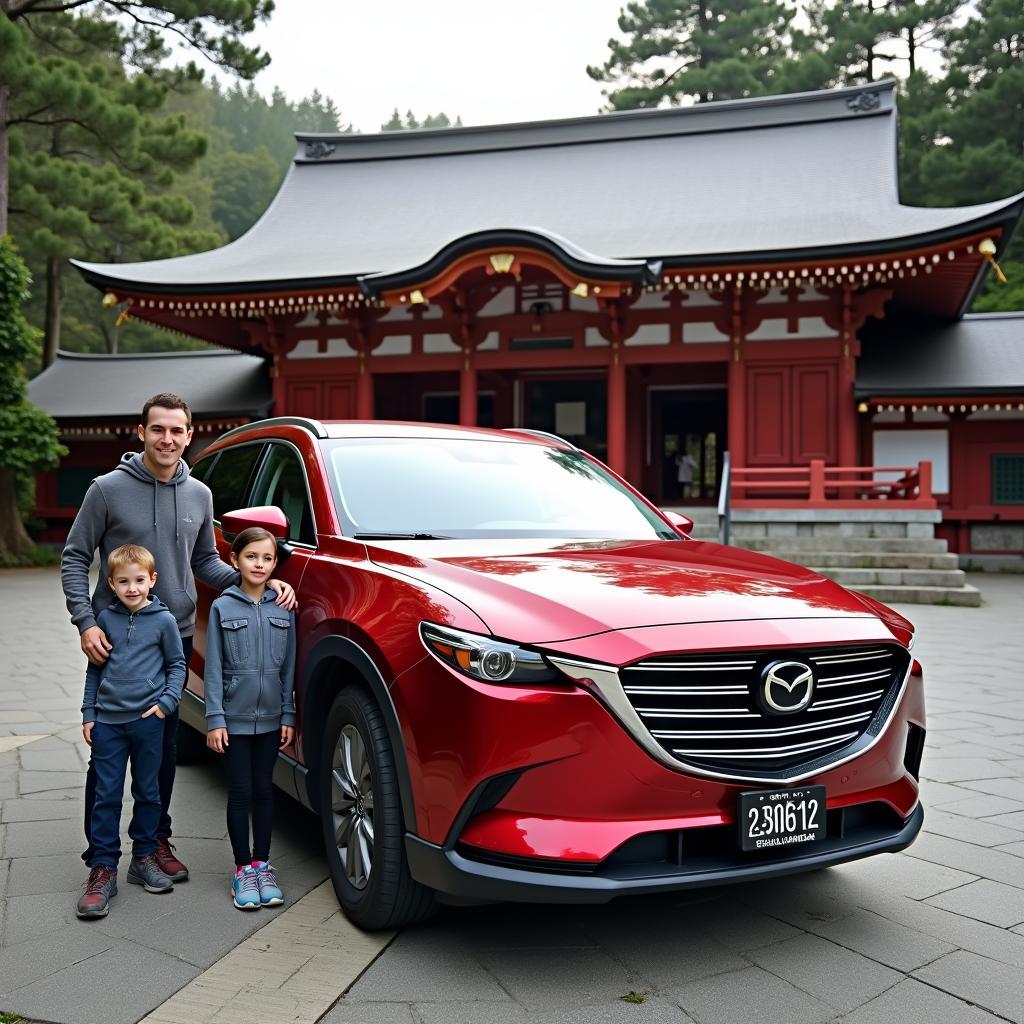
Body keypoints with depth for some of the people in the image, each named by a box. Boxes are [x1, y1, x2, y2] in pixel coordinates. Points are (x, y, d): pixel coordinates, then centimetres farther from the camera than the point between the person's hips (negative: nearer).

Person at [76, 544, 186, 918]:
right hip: (108, 720, 1)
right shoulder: (106, 619, 4)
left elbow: (177, 665, 6)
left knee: (147, 793, 10)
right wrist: (88, 713, 7)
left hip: (148, 720, -1)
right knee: (106, 796, 2)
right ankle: (103, 869, 8)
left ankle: (144, 856, 25)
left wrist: (166, 702, -7)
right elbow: (94, 669, 10)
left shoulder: (163, 619, -2)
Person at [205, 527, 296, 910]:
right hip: (234, 717, -2)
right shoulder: (222, 607, -4)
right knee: (241, 793, 4)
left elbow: (288, 666, 5)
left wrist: (288, 714, 3)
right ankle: (244, 869, 14)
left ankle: (262, 865, 21)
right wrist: (214, 719, -9)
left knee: (264, 791, 10)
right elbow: (213, 669, -5)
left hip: (270, 718, 2)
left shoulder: (284, 609, 2)